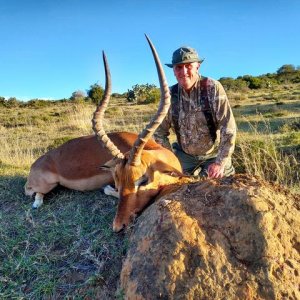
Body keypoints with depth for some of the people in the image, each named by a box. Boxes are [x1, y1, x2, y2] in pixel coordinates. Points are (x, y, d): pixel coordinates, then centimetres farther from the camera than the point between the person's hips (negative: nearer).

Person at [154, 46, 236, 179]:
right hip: (184, 155, 3)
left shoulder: (213, 88, -18)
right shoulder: (170, 94, -7)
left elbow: (228, 128, -19)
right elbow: (160, 132, 2)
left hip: (214, 154, -2)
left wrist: (220, 162, -21)